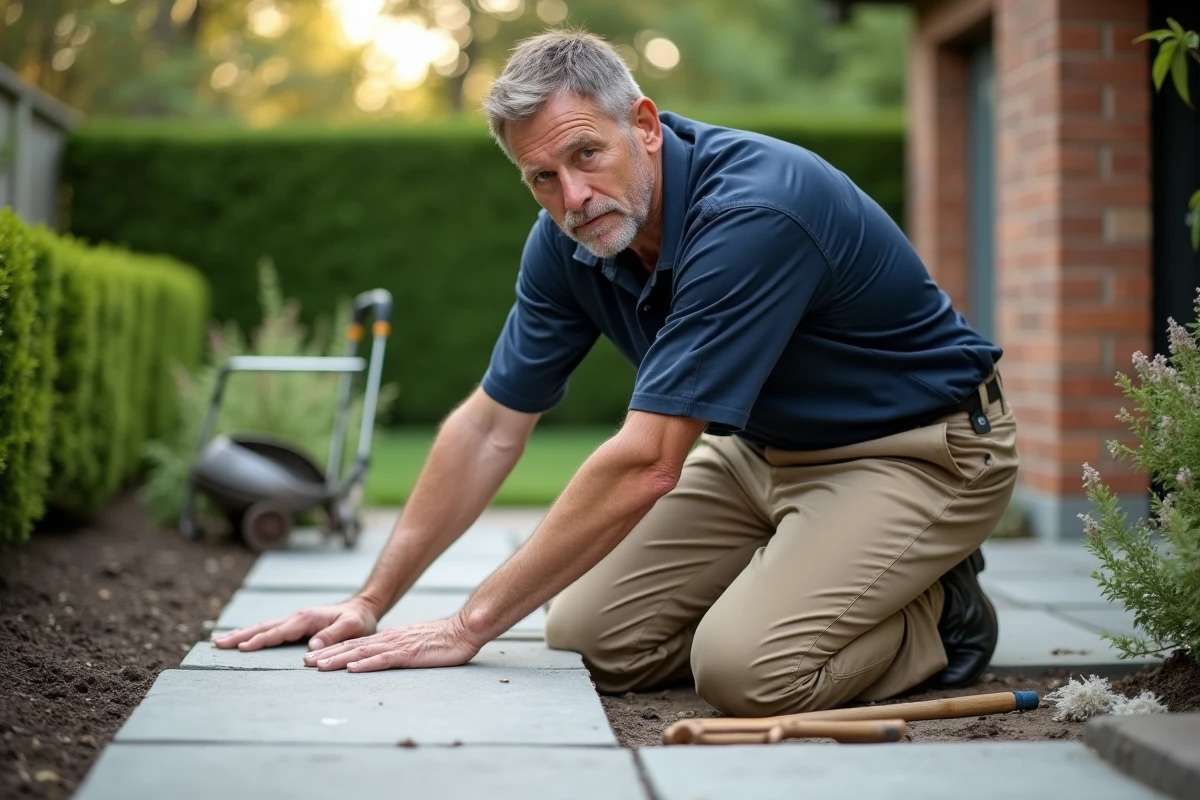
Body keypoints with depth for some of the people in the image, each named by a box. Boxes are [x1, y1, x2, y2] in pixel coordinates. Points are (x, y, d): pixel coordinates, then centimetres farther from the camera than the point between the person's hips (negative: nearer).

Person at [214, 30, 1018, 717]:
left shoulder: (751, 212, -34)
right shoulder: (568, 240, -9)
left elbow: (646, 465, -35)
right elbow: (491, 426, 0)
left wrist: (470, 628, -29)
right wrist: (371, 603, -2)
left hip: (918, 447, -7)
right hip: (763, 446, 8)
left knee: (745, 668, -27)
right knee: (590, 636, -2)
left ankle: (942, 614, 0)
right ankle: (788, 578, 16)